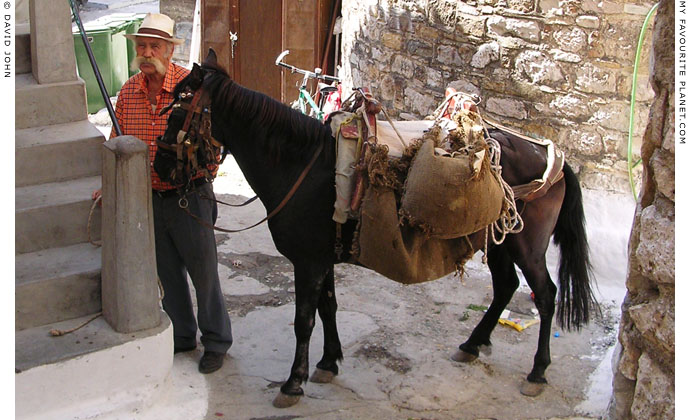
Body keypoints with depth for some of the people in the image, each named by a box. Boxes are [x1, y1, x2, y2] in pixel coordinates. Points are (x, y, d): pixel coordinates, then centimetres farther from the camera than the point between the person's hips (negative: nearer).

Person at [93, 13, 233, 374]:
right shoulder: (128, 92, 3)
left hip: (189, 195, -5)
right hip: (147, 199, 5)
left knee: (203, 272, 5)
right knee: (167, 273, 16)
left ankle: (216, 342, 21)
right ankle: (182, 336, 34)